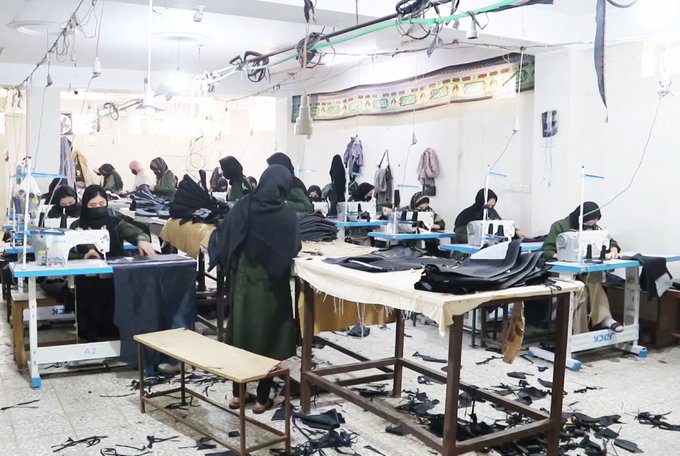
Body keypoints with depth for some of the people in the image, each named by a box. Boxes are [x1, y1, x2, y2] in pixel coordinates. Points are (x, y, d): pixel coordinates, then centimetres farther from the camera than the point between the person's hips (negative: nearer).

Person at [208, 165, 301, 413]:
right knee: (268, 335, 8)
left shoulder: (243, 207, -6)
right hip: (271, 282, -2)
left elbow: (220, 236, -1)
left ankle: (237, 394, 22)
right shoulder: (286, 214, -12)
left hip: (243, 278, 3)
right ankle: (262, 399, 13)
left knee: (241, 332, 14)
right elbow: (295, 248, -4)